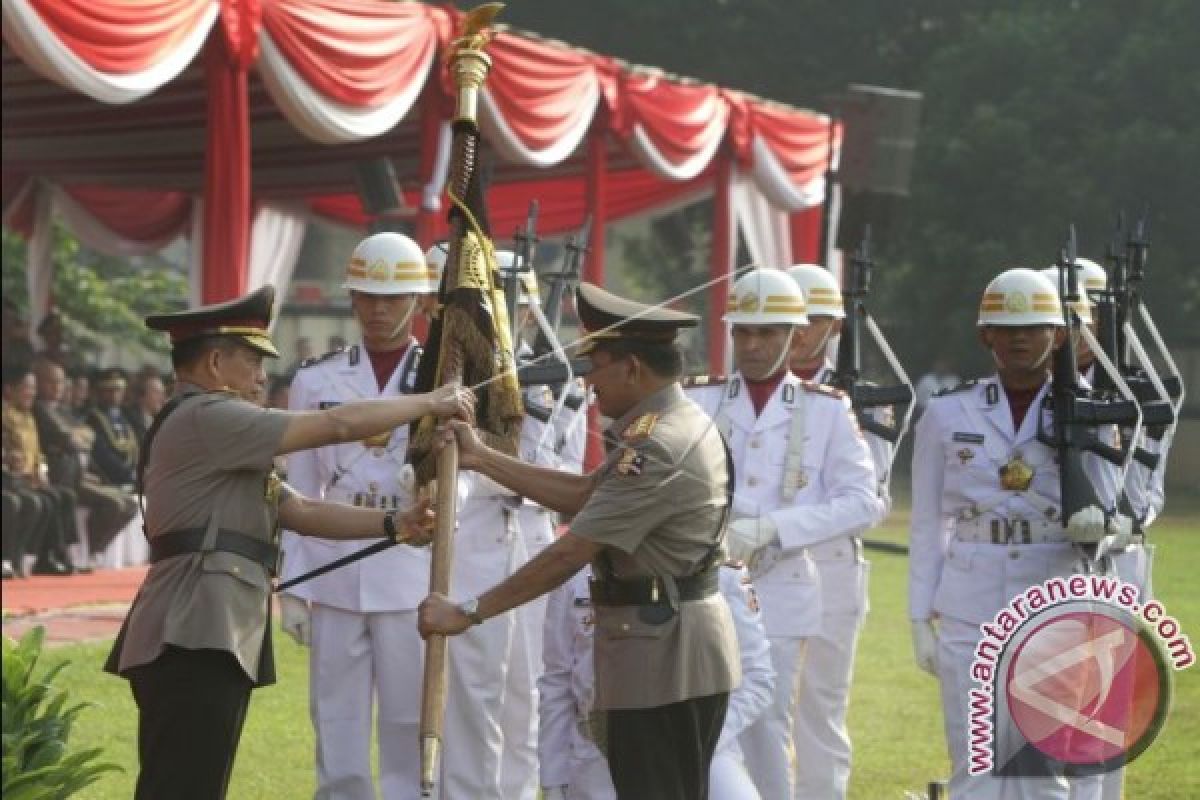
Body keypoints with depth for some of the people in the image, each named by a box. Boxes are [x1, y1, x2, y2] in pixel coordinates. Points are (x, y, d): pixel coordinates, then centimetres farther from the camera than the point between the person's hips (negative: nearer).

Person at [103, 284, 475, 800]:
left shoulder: (218, 437, 26)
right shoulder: (204, 417, -9)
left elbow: (302, 512, 21)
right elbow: (339, 425, -11)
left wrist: (393, 524, 9)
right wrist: (431, 403, 1)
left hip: (207, 640, 11)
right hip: (194, 641, -11)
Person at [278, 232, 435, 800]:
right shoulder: (316, 380, 7)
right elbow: (300, 493, 8)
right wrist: (293, 587, 3)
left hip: (413, 576, -1)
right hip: (333, 576, 1)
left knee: (410, 730, 4)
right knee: (337, 729, 6)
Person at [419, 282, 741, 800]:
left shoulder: (655, 449, -22)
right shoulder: (681, 422, 11)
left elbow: (569, 554, -23)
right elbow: (588, 495, 13)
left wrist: (467, 614, -18)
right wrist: (482, 460, 12)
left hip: (660, 655, -11)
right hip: (683, 650, 11)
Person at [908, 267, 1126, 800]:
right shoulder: (948, 414, 3)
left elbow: (1117, 517, 2)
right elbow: (927, 525, 5)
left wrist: (1097, 522, -22)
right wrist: (920, 618, 2)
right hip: (969, 615, 0)